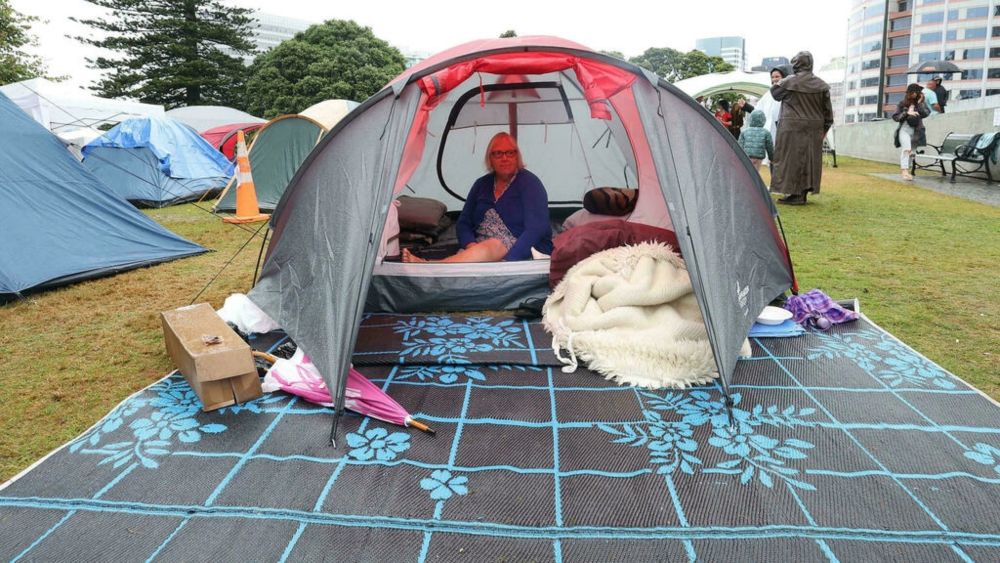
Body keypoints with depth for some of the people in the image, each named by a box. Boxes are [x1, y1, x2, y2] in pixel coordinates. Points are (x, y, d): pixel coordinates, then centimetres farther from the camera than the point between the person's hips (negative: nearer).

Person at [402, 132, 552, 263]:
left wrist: (507, 261, -27)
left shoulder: (529, 183, -4)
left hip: (525, 253, -6)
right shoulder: (482, 184, 13)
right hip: (483, 250, 6)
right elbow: (463, 223, 12)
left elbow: (535, 229, -15)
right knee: (463, 255, -29)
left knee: (493, 246, -37)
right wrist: (471, 246, -12)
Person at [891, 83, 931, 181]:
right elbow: (895, 117, -1)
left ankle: (905, 169, 18)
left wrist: (920, 103, -11)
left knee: (909, 151, 7)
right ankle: (905, 171, -31)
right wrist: (907, 113, -14)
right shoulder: (902, 103, 4)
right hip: (904, 129, -3)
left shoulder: (921, 103, 8)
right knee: (906, 148, -24)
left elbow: (925, 114, -8)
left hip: (916, 131, 3)